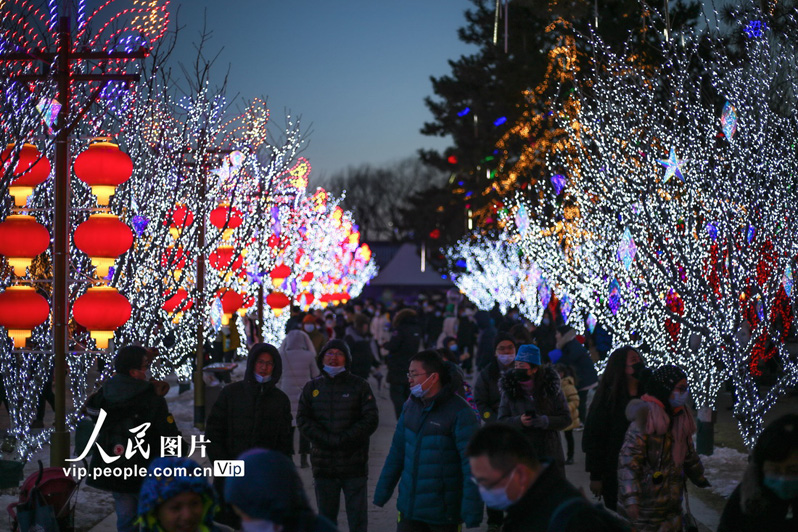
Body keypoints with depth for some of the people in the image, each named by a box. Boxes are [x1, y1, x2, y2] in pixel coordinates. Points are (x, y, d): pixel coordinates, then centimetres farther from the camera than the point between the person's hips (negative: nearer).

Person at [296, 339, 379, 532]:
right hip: (323, 464, 2)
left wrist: (343, 439, -15)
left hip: (354, 465, -2)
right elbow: (303, 420, 1)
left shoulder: (360, 386, 3)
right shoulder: (312, 388, 10)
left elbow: (371, 420, -5)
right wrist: (328, 440, -13)